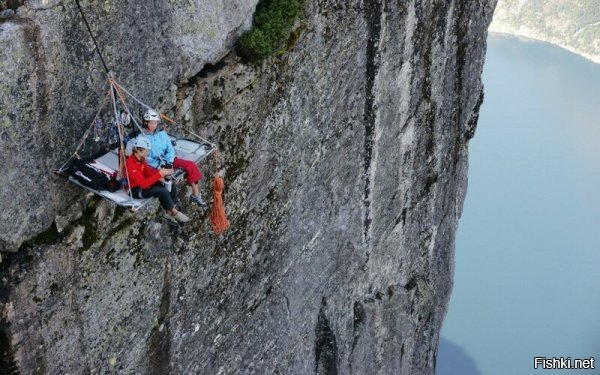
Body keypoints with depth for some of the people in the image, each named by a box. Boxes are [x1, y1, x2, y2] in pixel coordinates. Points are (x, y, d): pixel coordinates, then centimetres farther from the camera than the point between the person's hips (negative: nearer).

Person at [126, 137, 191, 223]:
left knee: (171, 186, -3)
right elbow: (144, 184, -33)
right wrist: (159, 174, -31)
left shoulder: (141, 159, -2)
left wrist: (159, 177, -13)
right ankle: (174, 213, -6)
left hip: (143, 184, 9)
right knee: (162, 191, -26)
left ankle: (169, 212, -2)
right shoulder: (131, 164, -30)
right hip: (136, 190, -9)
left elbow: (148, 173, 8)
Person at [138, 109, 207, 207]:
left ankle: (195, 194, -6)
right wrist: (158, 165, -19)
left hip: (167, 161, 5)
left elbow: (170, 150, 7)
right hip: (152, 166, -5)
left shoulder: (162, 134, 12)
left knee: (191, 165, -12)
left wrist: (169, 162, -13)